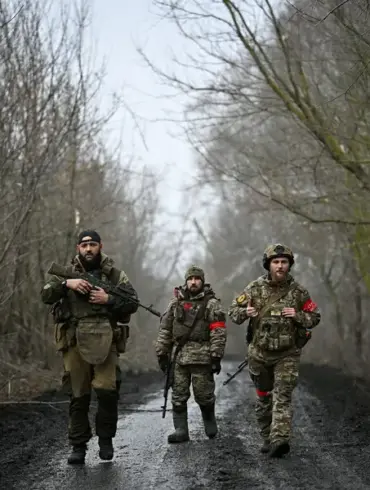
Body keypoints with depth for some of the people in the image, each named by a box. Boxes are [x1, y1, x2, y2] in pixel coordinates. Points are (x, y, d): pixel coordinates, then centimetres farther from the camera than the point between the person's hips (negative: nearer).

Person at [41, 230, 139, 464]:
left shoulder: (115, 275, 9)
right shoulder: (67, 273, 12)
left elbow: (133, 302, 5)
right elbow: (46, 295, 1)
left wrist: (109, 299, -10)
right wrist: (66, 284, -15)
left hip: (104, 341, -1)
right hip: (74, 342, 1)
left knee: (107, 390, -13)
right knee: (78, 395, 3)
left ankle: (106, 438, 7)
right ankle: (78, 446, 11)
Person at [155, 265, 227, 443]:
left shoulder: (212, 304, 0)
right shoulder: (175, 303, 12)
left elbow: (218, 333, -6)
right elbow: (165, 329, 13)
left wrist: (216, 357, -12)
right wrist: (162, 354, 8)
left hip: (202, 358, -4)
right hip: (178, 357, 4)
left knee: (204, 395, 2)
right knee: (178, 396, 3)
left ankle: (210, 426, 23)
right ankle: (181, 431, 8)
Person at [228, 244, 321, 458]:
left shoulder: (298, 291, -4)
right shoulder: (255, 288, -3)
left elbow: (315, 317, 4)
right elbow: (233, 310, 3)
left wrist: (298, 316, -17)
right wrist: (245, 312, -20)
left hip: (287, 354, -2)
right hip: (260, 353, 2)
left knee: (282, 396, -15)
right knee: (264, 397, 12)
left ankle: (280, 439, -26)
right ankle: (267, 438, 26)